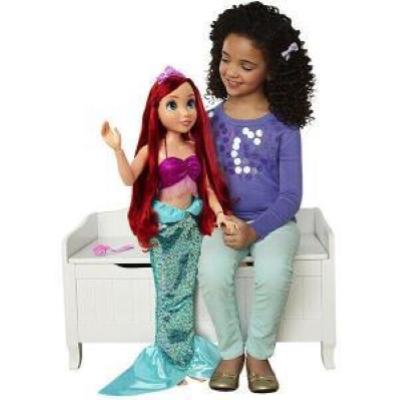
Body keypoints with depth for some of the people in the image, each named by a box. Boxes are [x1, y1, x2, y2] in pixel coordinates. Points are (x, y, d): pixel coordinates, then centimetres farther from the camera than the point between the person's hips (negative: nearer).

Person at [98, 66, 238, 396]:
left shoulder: (196, 147, 2)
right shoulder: (153, 149, -9)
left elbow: (207, 186, 4)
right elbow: (129, 178, -19)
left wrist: (219, 213, -8)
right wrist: (117, 149, -30)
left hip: (192, 224, 4)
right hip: (165, 227, -4)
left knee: (185, 291, 12)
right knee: (169, 293, 4)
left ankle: (184, 354, 25)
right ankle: (172, 359, 18)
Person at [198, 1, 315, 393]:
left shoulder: (283, 125, -5)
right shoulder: (212, 120, 1)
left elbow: (291, 195, -7)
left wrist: (254, 230, -21)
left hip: (273, 220, -1)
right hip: (224, 219, 2)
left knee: (274, 274, -30)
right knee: (212, 273, -28)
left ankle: (259, 353, -2)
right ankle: (231, 351, -1)